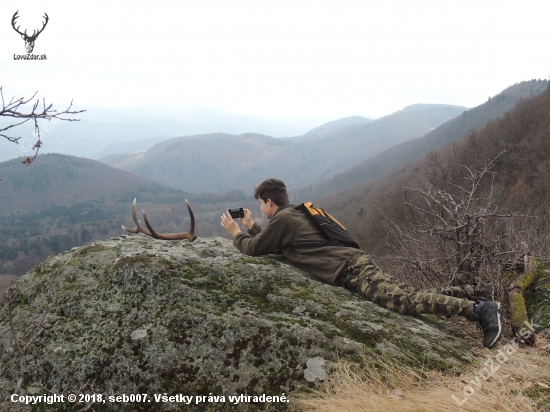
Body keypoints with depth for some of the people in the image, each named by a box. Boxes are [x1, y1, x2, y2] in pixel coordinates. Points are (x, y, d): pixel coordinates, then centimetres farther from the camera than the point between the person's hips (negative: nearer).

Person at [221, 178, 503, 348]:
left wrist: (236, 233, 21)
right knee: (407, 294, 7)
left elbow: (253, 249, 5)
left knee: (404, 299, -20)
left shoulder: (282, 219, -2)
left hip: (350, 271, -9)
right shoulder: (296, 214, 26)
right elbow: (270, 242, 40)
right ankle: (474, 292, 4)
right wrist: (251, 226, 41)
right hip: (355, 262, 9)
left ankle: (480, 309, -27)